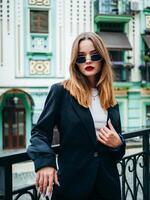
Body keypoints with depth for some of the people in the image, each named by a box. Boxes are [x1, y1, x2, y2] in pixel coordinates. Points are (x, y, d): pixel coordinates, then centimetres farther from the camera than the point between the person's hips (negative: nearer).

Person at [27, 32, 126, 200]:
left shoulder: (110, 99, 7)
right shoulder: (61, 91, -6)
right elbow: (41, 131, -5)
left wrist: (117, 144, -7)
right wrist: (45, 161, -21)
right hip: (71, 183, -4)